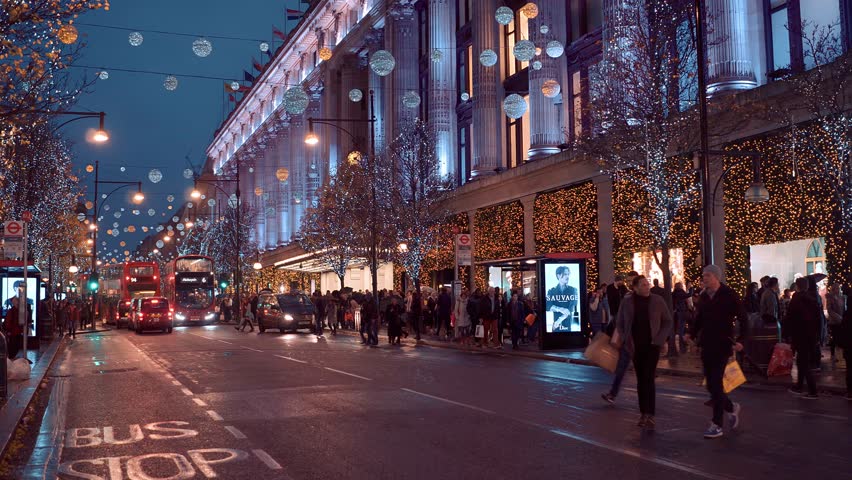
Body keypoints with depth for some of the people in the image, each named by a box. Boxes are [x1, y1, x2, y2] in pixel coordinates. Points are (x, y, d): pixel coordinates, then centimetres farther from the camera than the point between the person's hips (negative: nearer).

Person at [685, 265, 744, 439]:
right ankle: (731, 407, 34)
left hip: (722, 345, -6)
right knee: (711, 384, 9)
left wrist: (741, 340, -19)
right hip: (706, 345, 6)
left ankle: (717, 425, 0)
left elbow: (742, 318, -8)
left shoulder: (729, 295, -8)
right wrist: (692, 334, 1)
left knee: (716, 384, -7)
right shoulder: (704, 296, 10)